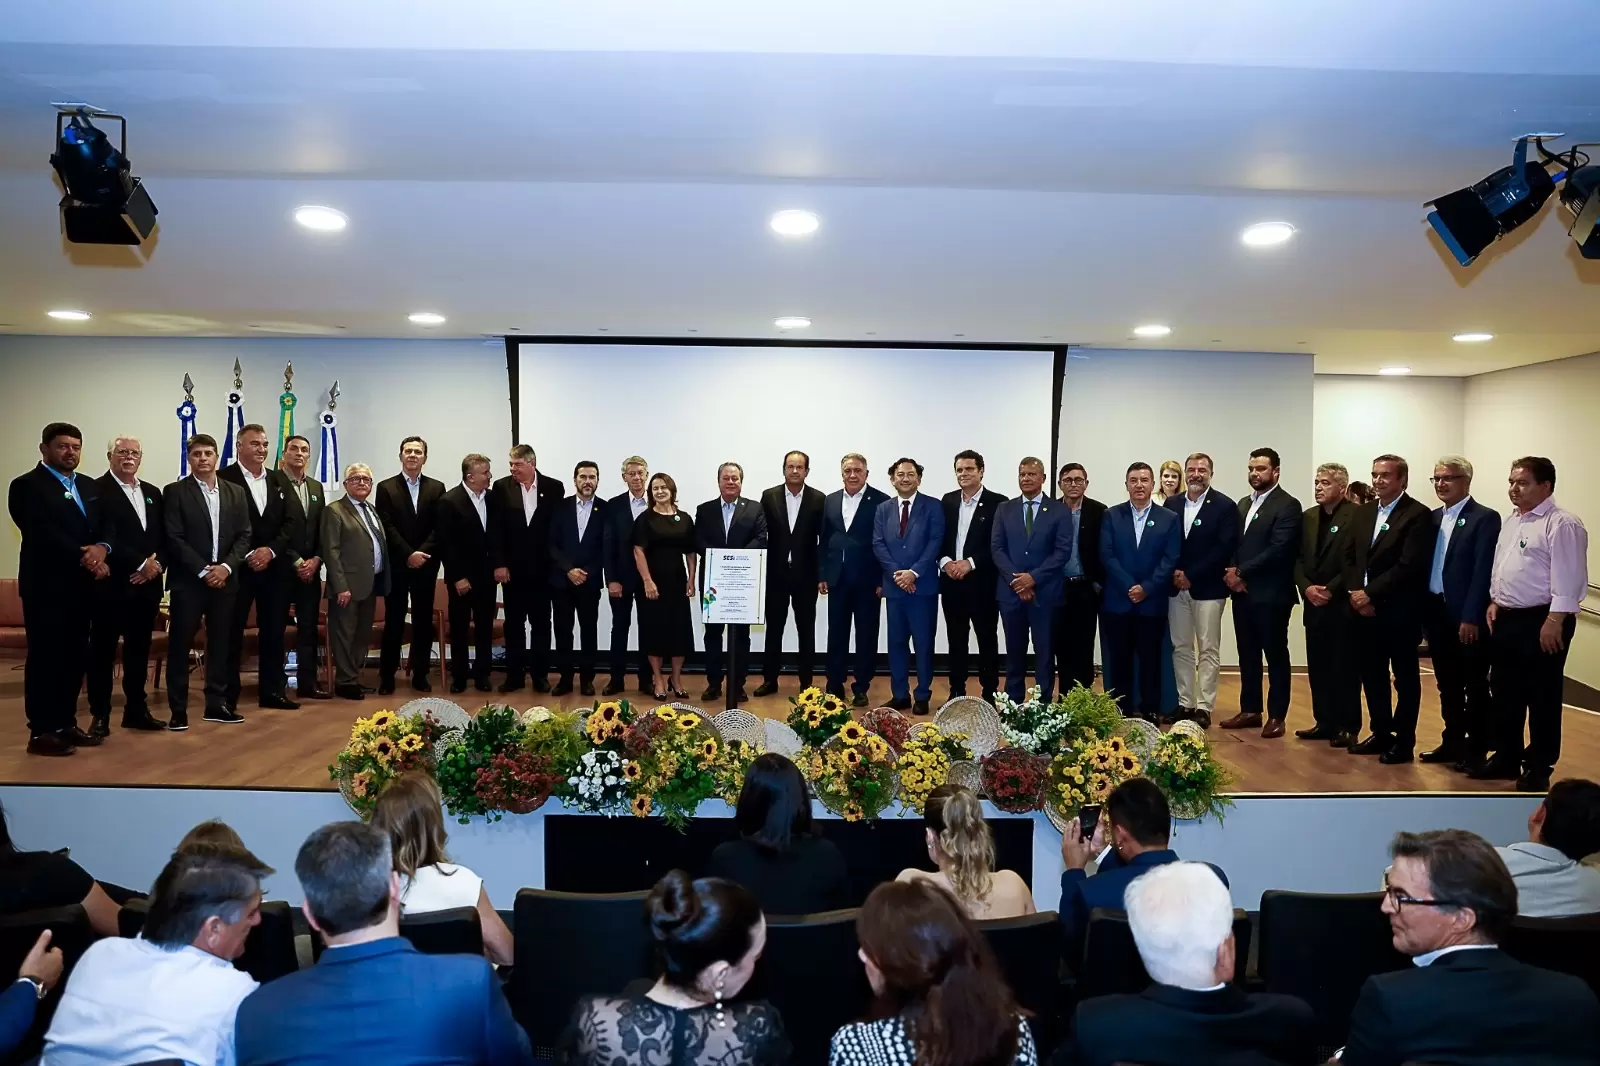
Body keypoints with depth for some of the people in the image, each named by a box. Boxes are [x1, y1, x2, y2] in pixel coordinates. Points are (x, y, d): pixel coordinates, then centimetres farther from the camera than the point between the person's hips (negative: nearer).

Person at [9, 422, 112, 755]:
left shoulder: (90, 487, 17)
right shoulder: (27, 486, -5)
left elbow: (106, 526, 9)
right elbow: (42, 534, -16)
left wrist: (101, 548, -12)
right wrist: (85, 558, -17)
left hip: (81, 586, 7)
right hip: (46, 586, -7)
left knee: (76, 657, 9)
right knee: (44, 658, -2)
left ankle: (66, 724, 18)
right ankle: (41, 732, 3)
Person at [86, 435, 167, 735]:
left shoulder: (152, 493, 16)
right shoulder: (96, 489, -5)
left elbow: (164, 536, 12)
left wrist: (156, 564, -6)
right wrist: (140, 563, -17)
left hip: (146, 584, 6)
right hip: (110, 584, -6)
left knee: (139, 650, 12)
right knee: (103, 651, 1)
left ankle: (136, 710, 20)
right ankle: (100, 715, 8)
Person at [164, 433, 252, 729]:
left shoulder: (235, 492, 10)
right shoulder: (175, 492, -1)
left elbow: (244, 536, 5)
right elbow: (174, 539, -8)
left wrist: (226, 567, -9)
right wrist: (203, 571, -14)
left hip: (225, 579, 4)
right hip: (187, 580, -3)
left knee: (220, 644, 8)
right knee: (180, 645, 0)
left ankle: (217, 704, 17)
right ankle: (178, 710, 7)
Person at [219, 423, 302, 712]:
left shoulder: (279, 480, 12)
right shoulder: (223, 479, -4)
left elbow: (289, 523, 7)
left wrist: (271, 550, -8)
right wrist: (248, 556, -15)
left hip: (274, 567, 5)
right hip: (238, 567, -5)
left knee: (274, 631, 8)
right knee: (232, 633, 2)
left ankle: (273, 691, 17)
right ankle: (227, 695, 10)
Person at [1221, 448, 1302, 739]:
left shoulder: (1287, 505, -9)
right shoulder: (1243, 504, 16)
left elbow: (1278, 550, -18)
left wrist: (1241, 572, -15)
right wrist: (1232, 572, -4)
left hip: (1271, 594, -7)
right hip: (1242, 592, 7)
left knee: (1275, 656, 2)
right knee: (1247, 655, 12)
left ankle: (1276, 716, 9)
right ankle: (1250, 710, 21)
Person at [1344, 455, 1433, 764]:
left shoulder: (1417, 514, -9)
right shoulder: (1363, 513, 13)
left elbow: (1409, 565, -18)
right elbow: (1349, 557, 11)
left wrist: (1370, 593, -17)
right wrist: (1356, 593, -5)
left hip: (1399, 612, -6)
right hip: (1364, 609, 7)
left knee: (1405, 678, 6)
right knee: (1372, 676, 13)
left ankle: (1404, 741, 14)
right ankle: (1381, 733, 25)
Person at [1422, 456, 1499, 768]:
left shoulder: (1485, 518, -8)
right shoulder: (1433, 517, 12)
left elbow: (1483, 571, -14)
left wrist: (1471, 617, -19)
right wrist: (1423, 610, 5)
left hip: (1467, 617, -6)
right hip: (1436, 612, 6)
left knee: (1475, 687, 4)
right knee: (1447, 685, 15)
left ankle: (1476, 751, 12)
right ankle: (1452, 743, 25)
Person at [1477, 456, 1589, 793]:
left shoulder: (1562, 524, -14)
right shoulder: (1510, 521, 13)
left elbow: (1568, 579, -19)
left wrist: (1554, 622, -22)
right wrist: (1494, 602, 14)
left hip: (1540, 621, -8)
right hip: (1506, 619, 9)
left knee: (1542, 698, 3)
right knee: (1504, 693, 15)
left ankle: (1539, 768, 14)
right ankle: (1506, 758, 27)